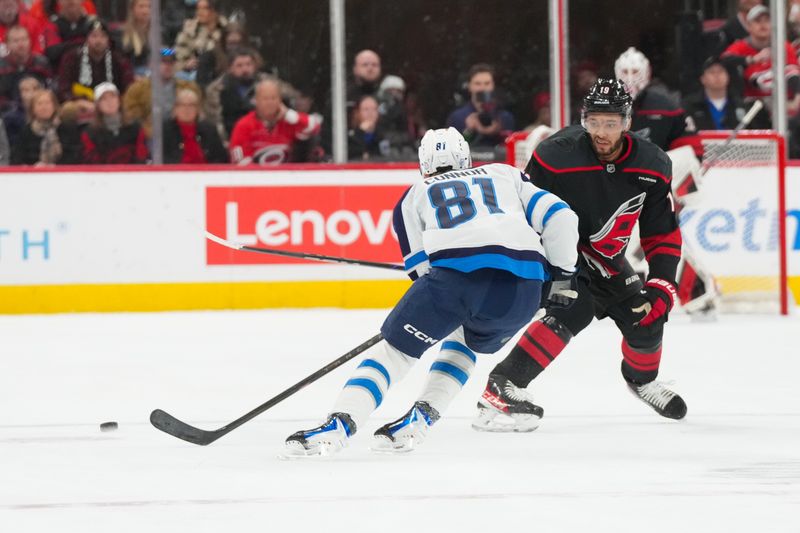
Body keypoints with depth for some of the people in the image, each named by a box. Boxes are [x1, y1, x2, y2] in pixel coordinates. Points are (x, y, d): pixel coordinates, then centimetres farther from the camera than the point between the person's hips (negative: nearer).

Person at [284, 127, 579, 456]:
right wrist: (562, 276, 31)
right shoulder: (505, 175, 35)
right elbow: (559, 217, 22)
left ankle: (340, 424, -9)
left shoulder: (415, 195, 30)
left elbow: (421, 268, 24)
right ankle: (421, 417, 15)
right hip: (523, 287, 3)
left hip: (454, 269, -3)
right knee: (465, 339, 32)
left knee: (397, 346, 10)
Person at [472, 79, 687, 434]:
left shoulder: (652, 167, -13)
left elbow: (662, 234, -3)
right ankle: (501, 388, -33)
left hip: (605, 256, 6)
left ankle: (642, 378, 41)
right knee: (575, 309, -30)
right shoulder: (555, 157, -28)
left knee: (645, 316, 5)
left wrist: (661, 285, -13)